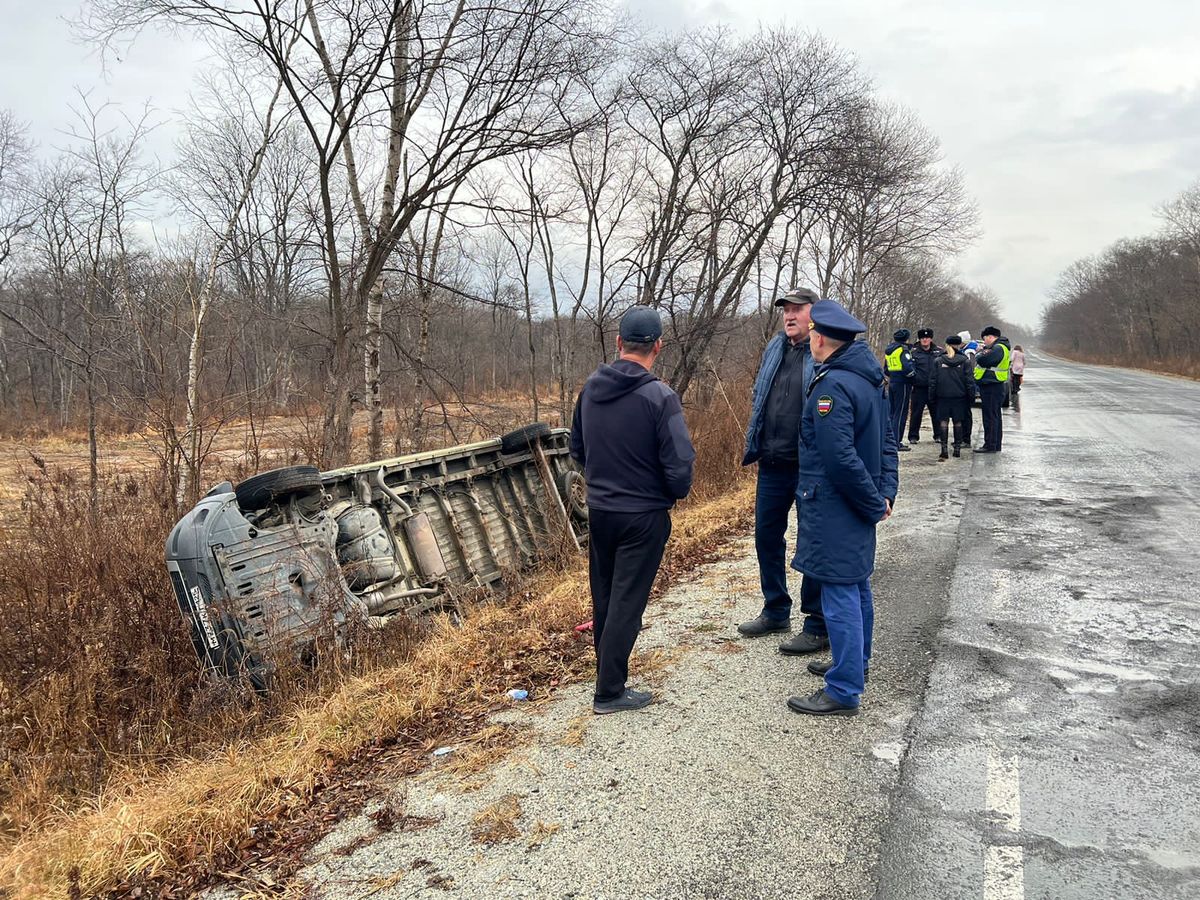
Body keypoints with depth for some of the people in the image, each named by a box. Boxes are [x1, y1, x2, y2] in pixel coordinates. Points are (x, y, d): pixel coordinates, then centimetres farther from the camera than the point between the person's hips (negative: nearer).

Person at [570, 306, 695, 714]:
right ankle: (609, 692, 11)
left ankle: (608, 671, 35)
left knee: (603, 598, 19)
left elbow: (576, 448, 10)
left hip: (598, 509, 6)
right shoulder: (660, 397, -20)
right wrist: (676, 493, 2)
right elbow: (680, 465, -19)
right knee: (627, 602, 4)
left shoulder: (590, 388, -1)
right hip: (643, 516, -6)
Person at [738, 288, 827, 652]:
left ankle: (818, 626, 16)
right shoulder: (774, 348, 11)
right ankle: (776, 612, 34)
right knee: (767, 535, 16)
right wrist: (756, 441, 16)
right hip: (772, 464, 8)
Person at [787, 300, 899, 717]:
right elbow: (887, 442, 14)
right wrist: (885, 493, 8)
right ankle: (855, 663, 38)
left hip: (834, 508, -10)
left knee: (839, 595, -4)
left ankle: (844, 692, 3)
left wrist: (874, 503, -14)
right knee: (857, 586, 21)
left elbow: (840, 458, -25)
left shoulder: (832, 385, -21)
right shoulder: (870, 377, 10)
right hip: (858, 508, 10)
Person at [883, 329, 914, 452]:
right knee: (900, 413, -4)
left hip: (892, 383, 8)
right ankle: (896, 442, -4)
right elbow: (908, 367, -22)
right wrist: (911, 377, -6)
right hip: (902, 384, -8)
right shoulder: (903, 350, -12)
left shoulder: (888, 350, 14)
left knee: (891, 412, 14)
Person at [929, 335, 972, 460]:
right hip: (959, 396, 0)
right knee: (958, 422, 9)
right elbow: (969, 380, -1)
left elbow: (932, 381, 1)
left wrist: (932, 398, 6)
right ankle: (957, 448, 12)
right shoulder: (964, 361, -1)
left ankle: (944, 449, -6)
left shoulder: (938, 361, 0)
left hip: (943, 396, 0)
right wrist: (970, 396, 5)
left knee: (943, 421, 1)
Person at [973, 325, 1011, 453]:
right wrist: (982, 352, 0)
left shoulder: (998, 348, -16)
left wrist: (978, 354, -6)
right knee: (995, 417, 15)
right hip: (992, 387, 11)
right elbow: (987, 361, 16)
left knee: (990, 417, -8)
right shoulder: (997, 347, 18)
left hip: (991, 388, -11)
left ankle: (990, 445, -6)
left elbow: (983, 361, -26)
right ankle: (996, 445, 22)